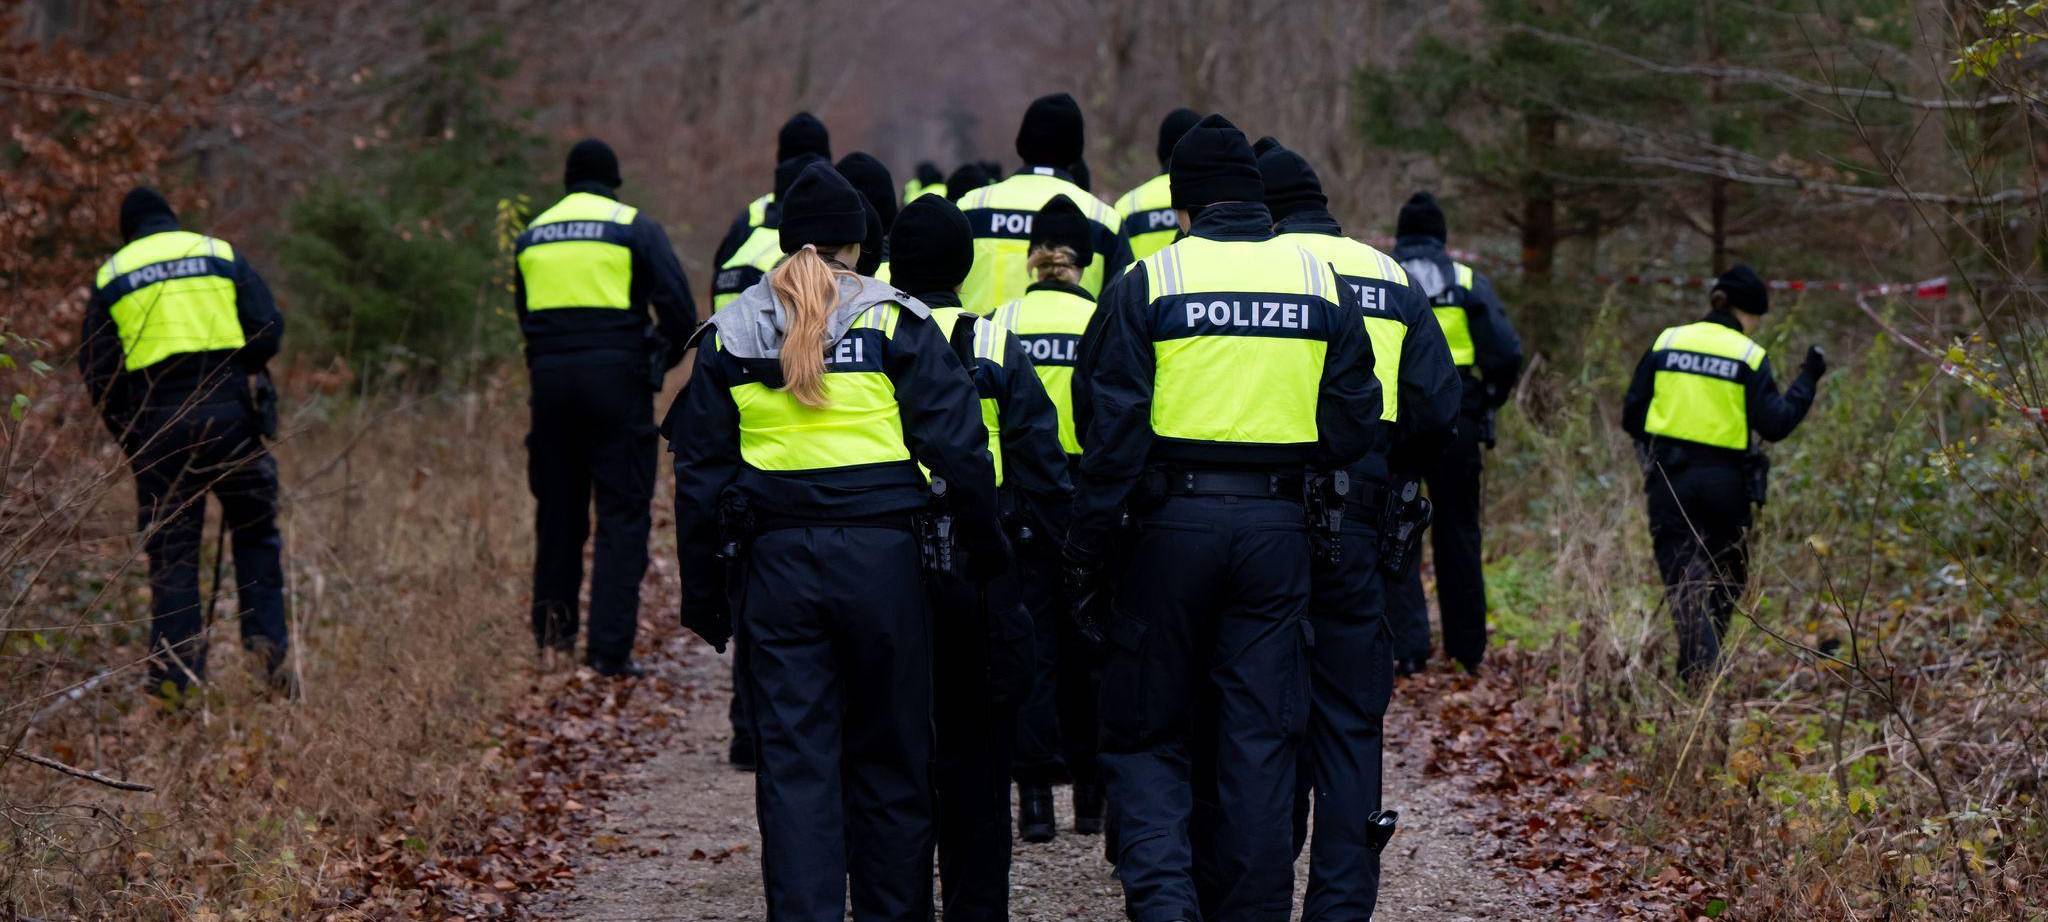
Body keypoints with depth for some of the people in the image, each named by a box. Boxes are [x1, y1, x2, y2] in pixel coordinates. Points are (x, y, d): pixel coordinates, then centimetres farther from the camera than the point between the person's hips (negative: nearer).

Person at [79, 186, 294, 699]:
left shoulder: (110, 278, 10)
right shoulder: (221, 255, 9)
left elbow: (96, 371, 6)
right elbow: (268, 329, 2)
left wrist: (127, 435, 14)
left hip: (157, 425, 1)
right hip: (229, 416, -1)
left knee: (170, 548, 4)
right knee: (256, 532, 12)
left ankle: (172, 667, -2)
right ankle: (267, 637, -2)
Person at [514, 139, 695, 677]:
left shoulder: (532, 234, 14)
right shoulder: (635, 228, -1)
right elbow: (678, 307, -6)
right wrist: (664, 359, 11)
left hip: (549, 375, 4)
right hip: (617, 376, -4)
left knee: (557, 505, 17)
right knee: (623, 512, -1)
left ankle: (553, 627, 23)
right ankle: (609, 648, -8)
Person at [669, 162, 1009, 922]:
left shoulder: (729, 336, 7)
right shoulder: (896, 323, -1)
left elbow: (700, 472, 8)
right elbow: (958, 448, -5)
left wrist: (703, 591, 13)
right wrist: (985, 552, 5)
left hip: (775, 563, 2)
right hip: (882, 558, -2)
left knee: (793, 765, 3)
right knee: (890, 760, 8)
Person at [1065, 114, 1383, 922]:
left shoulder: (1148, 284, -5)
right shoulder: (1320, 283, 4)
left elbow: (1112, 430, -7)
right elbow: (1355, 424, 5)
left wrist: (1087, 550, -2)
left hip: (1173, 522, -2)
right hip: (1278, 525, 2)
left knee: (1148, 732, 7)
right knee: (1260, 735, 8)